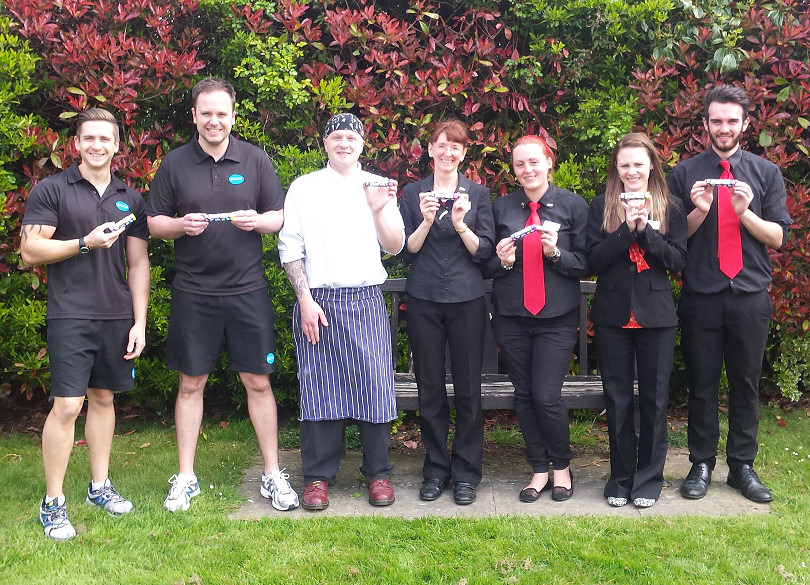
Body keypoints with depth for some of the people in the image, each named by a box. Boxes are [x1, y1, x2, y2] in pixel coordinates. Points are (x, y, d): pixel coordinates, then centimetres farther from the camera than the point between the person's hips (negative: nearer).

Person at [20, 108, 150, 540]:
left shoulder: (130, 199, 12)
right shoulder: (51, 190, 0)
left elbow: (139, 263, 12)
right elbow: (30, 251, -5)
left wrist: (139, 322, 6)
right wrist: (86, 242, -15)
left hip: (117, 317, 4)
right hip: (70, 315, -4)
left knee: (103, 398, 12)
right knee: (66, 406, -7)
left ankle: (100, 486, 25)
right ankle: (52, 503, 4)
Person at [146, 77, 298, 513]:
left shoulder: (255, 159, 5)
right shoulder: (175, 163, 4)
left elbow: (280, 217, 7)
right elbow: (154, 223, 7)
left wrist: (257, 220, -15)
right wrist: (181, 225, -14)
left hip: (247, 289, 0)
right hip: (192, 292, 0)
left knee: (258, 382, 3)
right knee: (191, 383, 8)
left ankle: (272, 475, 15)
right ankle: (185, 478, 20)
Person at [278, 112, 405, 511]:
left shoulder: (379, 187, 12)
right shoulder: (304, 188, 8)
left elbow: (395, 247, 8)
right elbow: (290, 247, 3)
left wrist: (379, 210, -9)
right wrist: (305, 299, -6)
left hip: (367, 300, 1)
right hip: (318, 300, -1)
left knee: (374, 384, -1)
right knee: (319, 386, 1)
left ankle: (377, 473, 14)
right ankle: (318, 476, 13)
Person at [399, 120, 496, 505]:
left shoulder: (478, 194, 7)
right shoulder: (413, 193, 9)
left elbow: (484, 252, 1)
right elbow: (407, 249, 5)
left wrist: (460, 225, -15)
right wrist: (426, 221, -12)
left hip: (466, 300, -1)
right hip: (424, 300, 1)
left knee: (467, 386, 1)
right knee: (429, 387, 5)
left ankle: (466, 472, 12)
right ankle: (435, 469, 17)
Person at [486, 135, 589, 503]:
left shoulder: (573, 205, 0)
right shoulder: (501, 207, 7)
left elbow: (585, 264, 0)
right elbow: (488, 265, 12)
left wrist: (555, 252, -17)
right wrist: (502, 261, -10)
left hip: (556, 316, -3)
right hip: (511, 316, 3)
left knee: (547, 396, -8)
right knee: (524, 395, 7)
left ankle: (561, 465, 16)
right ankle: (539, 469, 22)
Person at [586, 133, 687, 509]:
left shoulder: (670, 208, 4)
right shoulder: (602, 207, 3)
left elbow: (678, 260, -4)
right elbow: (595, 260, -6)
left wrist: (645, 229, -16)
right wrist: (627, 228, -16)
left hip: (656, 315, 0)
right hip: (613, 314, 0)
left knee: (654, 397, 6)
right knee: (617, 398, 6)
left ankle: (649, 477, 18)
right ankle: (621, 477, 18)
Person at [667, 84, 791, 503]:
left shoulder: (766, 174, 7)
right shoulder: (684, 174, 4)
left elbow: (778, 237, 2)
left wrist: (745, 212, -14)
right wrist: (699, 211, -14)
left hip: (750, 296, 1)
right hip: (700, 297, -1)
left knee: (746, 384, 8)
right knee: (701, 384, 6)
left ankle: (742, 466, 19)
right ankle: (701, 464, 17)